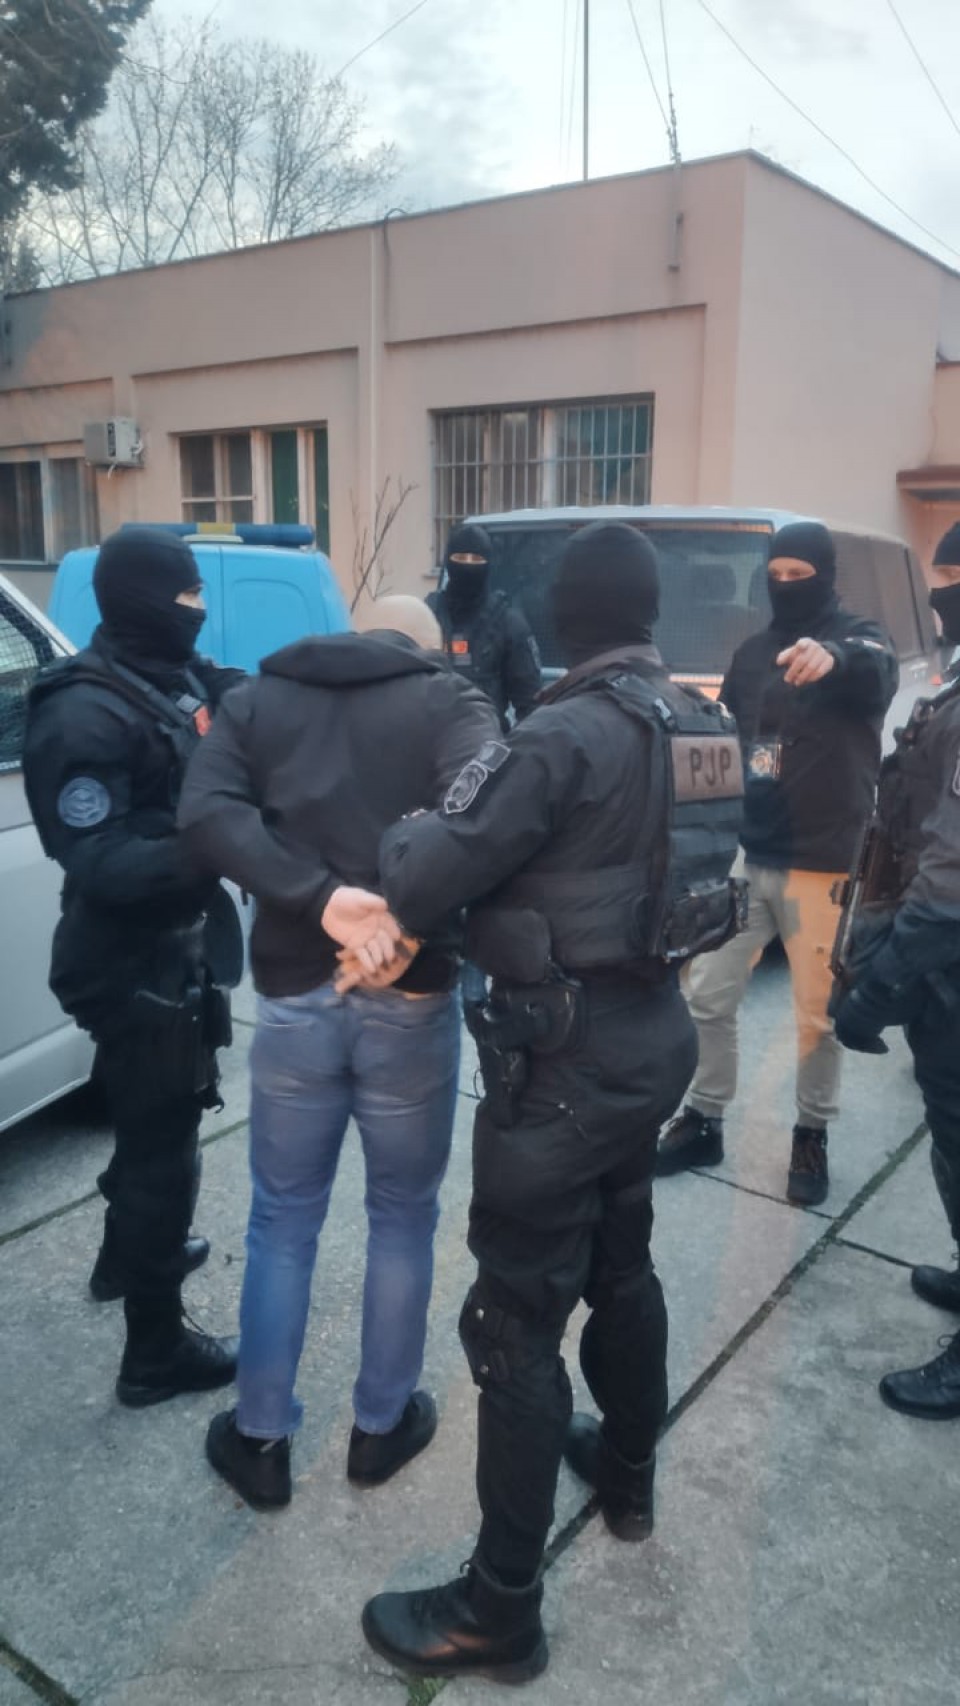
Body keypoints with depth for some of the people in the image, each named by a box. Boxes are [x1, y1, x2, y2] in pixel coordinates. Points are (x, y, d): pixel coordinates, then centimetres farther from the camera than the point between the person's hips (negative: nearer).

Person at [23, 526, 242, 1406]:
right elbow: (96, 864, -28)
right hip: (133, 965, -9)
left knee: (154, 1126, 27)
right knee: (163, 1146, 2)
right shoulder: (84, 715, -22)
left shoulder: (178, 683, 6)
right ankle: (155, 1352, 19)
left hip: (175, 950, 9)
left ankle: (128, 1256, 51)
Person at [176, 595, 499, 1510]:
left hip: (293, 994, 2)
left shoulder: (257, 699, 9)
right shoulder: (449, 700, 2)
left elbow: (205, 815, -10)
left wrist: (319, 899, -17)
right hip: (411, 997, -1)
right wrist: (410, 920, -21)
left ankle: (260, 1440, 29)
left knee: (282, 1224, 18)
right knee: (403, 1217, 18)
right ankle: (382, 1425, 33)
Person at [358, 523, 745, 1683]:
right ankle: (628, 1472, 47)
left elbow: (426, 879, -24)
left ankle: (500, 1610, 16)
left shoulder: (567, 736, -21)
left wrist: (397, 844, -1)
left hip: (564, 1051, -8)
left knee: (514, 1317, 2)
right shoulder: (707, 728, 4)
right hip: (652, 1032, 9)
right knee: (620, 1261, 26)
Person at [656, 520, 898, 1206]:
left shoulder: (858, 637, -4)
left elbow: (876, 676, -29)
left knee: (819, 1013, 4)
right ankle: (703, 1122, 24)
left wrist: (835, 657, -53)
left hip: (823, 864, -5)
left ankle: (812, 1138, 24)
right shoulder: (752, 652, 13)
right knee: (707, 994, 7)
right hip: (746, 856, 5)